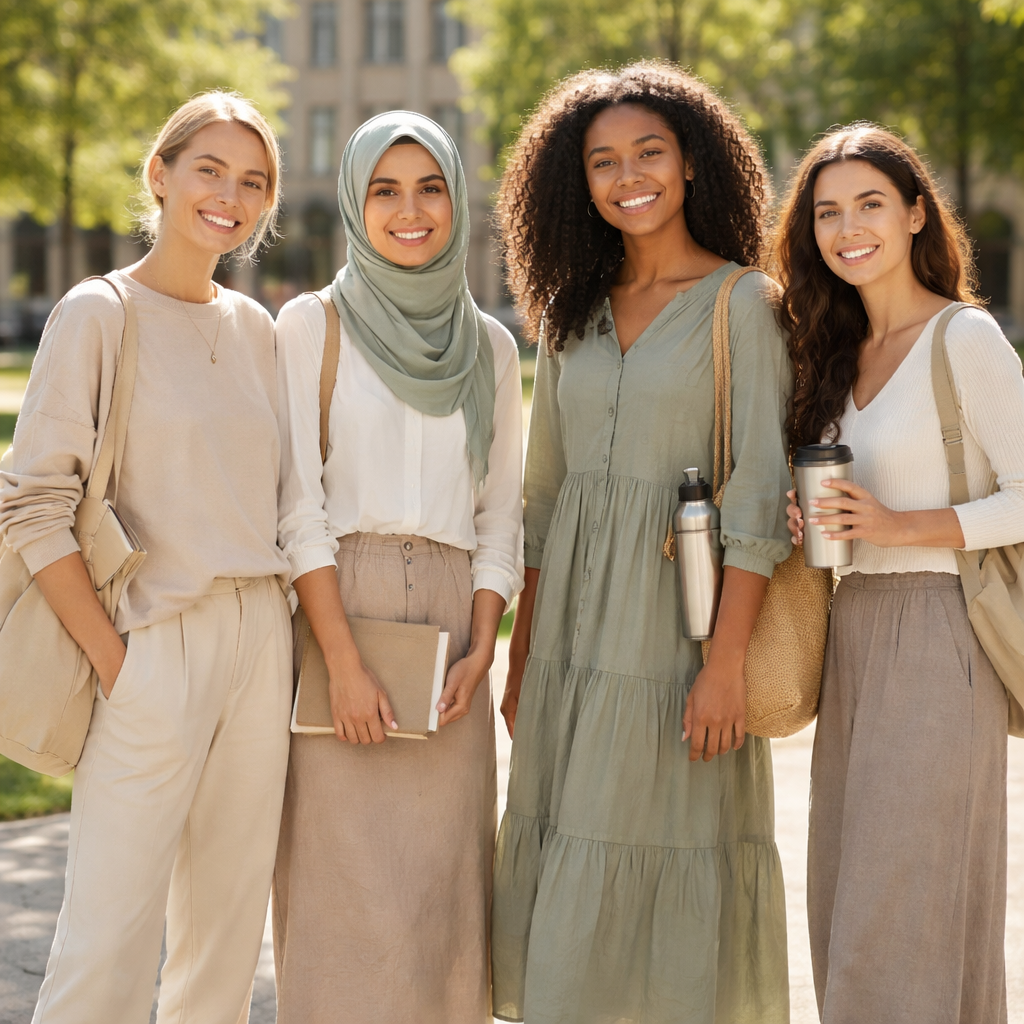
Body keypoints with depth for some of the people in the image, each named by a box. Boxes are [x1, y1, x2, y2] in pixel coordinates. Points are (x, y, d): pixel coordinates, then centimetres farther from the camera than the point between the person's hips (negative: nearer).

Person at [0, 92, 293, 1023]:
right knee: (109, 945, -5)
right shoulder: (99, 314, -4)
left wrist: (275, 639, 7)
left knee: (229, 930, 10)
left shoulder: (255, 327, 12)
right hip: (155, 642, -6)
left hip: (261, 638, 6)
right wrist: (112, 659, -13)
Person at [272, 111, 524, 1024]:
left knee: (443, 880, 3)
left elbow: (502, 515, 11)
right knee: (344, 886, -4)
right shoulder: (313, 324, 2)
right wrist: (344, 661, -13)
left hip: (451, 618, 3)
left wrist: (480, 649, -3)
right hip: (339, 607, -3)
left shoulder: (490, 346, 12)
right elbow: (297, 503, -5)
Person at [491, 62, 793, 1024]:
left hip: (678, 616, -5)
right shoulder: (573, 311, 11)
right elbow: (545, 490, 14)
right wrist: (521, 652, 10)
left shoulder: (742, 302, -5)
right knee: (564, 864, 8)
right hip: (573, 624, 5)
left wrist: (727, 660, -18)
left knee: (670, 855, -1)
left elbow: (757, 492, -11)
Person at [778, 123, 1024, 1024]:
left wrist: (901, 527, -19)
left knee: (903, 910, -5)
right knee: (848, 906, 11)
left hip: (938, 635, -8)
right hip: (853, 630, 8)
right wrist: (810, 522, 1)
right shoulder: (841, 352, 14)